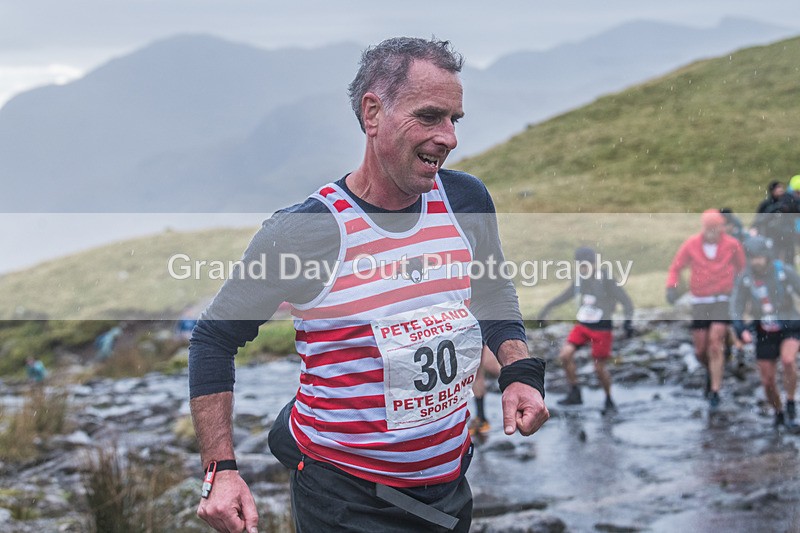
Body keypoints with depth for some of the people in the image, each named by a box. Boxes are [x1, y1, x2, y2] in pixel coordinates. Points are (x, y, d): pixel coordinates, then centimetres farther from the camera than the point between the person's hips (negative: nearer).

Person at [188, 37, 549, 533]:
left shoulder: (467, 200, -3)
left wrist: (520, 373, 0)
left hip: (451, 487, 6)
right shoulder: (302, 232, -17)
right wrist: (221, 471, -12)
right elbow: (215, 338, -6)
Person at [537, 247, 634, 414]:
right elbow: (565, 296, 20)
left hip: (601, 327, -6)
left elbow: (625, 300, -13)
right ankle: (575, 394, 1)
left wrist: (628, 320, -26)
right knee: (565, 354, -12)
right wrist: (546, 308, 22)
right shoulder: (580, 279, 4)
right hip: (582, 325, 6)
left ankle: (610, 402, 19)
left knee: (599, 367, -3)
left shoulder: (605, 279, -15)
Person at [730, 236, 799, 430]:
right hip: (764, 332, 3)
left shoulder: (784, 272, -13)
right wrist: (741, 330, -18)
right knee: (767, 380, 3)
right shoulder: (744, 278, -7)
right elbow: (736, 307, -2)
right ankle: (778, 414, 28)